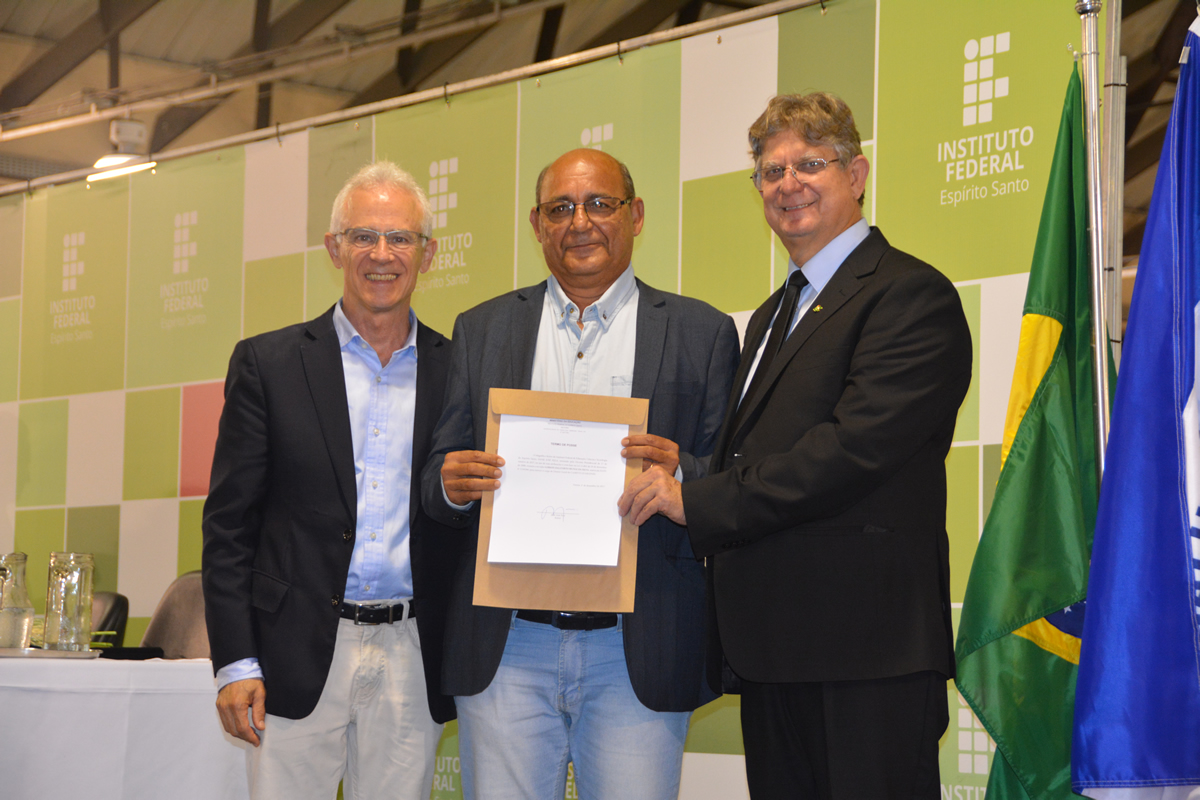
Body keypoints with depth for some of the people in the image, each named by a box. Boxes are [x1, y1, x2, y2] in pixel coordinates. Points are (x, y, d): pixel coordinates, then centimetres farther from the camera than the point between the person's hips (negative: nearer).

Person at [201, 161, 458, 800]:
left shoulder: (457, 370, 7)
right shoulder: (267, 364, 3)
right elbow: (228, 522, 1)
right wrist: (235, 663, -6)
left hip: (411, 661, 2)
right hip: (299, 657, -1)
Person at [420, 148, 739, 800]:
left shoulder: (701, 333, 7)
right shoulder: (480, 330, 14)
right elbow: (442, 472, 13)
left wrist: (679, 474, -18)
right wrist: (451, 483, -10)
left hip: (638, 653, -1)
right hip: (507, 652, 2)